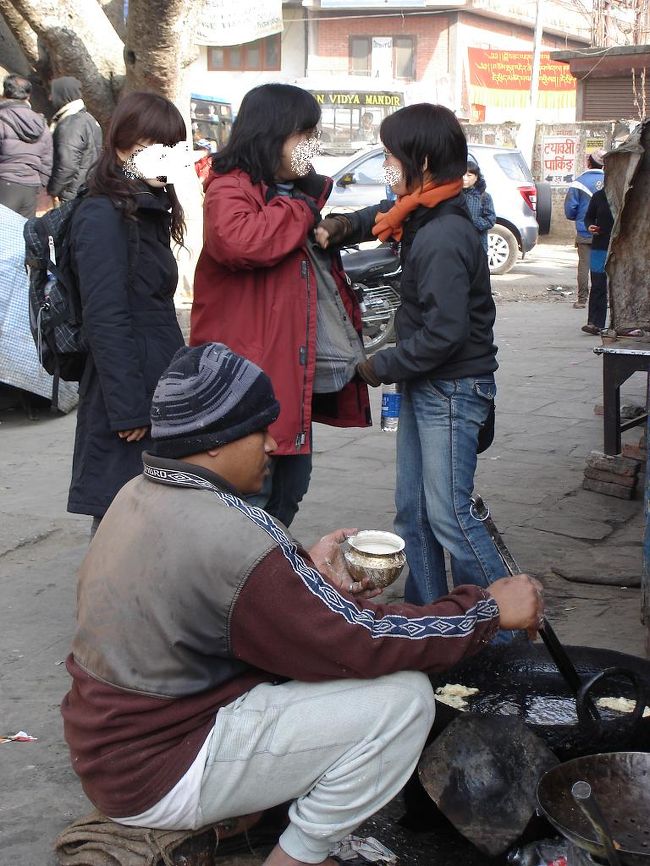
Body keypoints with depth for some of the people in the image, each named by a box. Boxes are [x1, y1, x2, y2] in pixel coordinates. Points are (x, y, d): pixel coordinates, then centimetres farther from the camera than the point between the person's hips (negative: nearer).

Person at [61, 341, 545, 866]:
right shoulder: (227, 537, -27)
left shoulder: (139, 495, 2)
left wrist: (308, 570, 3)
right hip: (156, 779, -10)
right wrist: (489, 610, -11)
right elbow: (358, 645, -22)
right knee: (403, 696, -15)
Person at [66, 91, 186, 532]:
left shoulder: (150, 212, 15)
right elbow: (105, 321, -19)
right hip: (128, 398, -9)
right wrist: (128, 409, -21)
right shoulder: (103, 218, -13)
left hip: (159, 393, 9)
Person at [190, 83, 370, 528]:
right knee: (252, 494, -5)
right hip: (251, 373, -10)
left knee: (291, 483, 17)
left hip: (297, 373, 10)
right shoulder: (230, 189, -12)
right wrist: (298, 212, -20)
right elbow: (236, 240, -36)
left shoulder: (304, 192, 17)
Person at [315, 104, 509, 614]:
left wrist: (381, 367, -13)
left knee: (448, 514, -7)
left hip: (453, 390, -10)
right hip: (423, 385, 10)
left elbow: (443, 333, -26)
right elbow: (386, 215, 30)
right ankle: (424, 613, 24)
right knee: (412, 509, 14)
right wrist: (346, 225, 9)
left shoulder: (443, 238, -23)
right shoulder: (422, 217, 6)